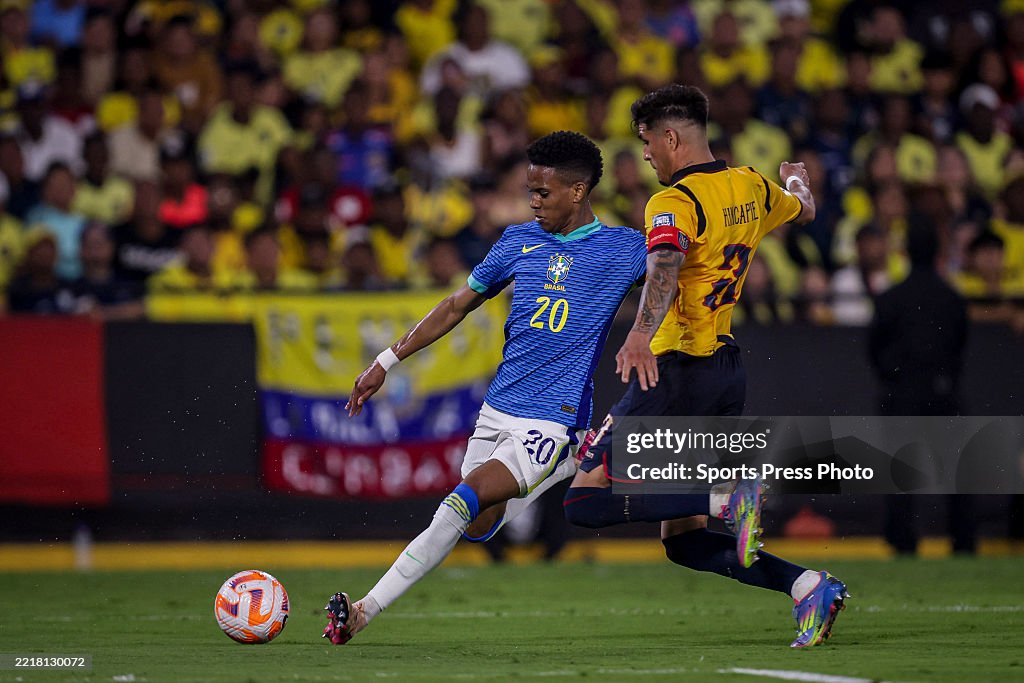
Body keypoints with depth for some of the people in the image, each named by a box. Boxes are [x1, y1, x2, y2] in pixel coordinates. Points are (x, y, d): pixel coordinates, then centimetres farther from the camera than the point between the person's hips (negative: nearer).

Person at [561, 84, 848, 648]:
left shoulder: (674, 203, -13)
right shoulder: (752, 188, 11)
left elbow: (665, 267, -33)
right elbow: (804, 209, 34)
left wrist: (640, 334, -49)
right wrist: (796, 180, 57)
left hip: (678, 369, -8)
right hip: (727, 370, 8)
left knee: (585, 500, -8)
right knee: (683, 540, 11)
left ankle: (729, 499, -21)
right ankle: (807, 585, -6)